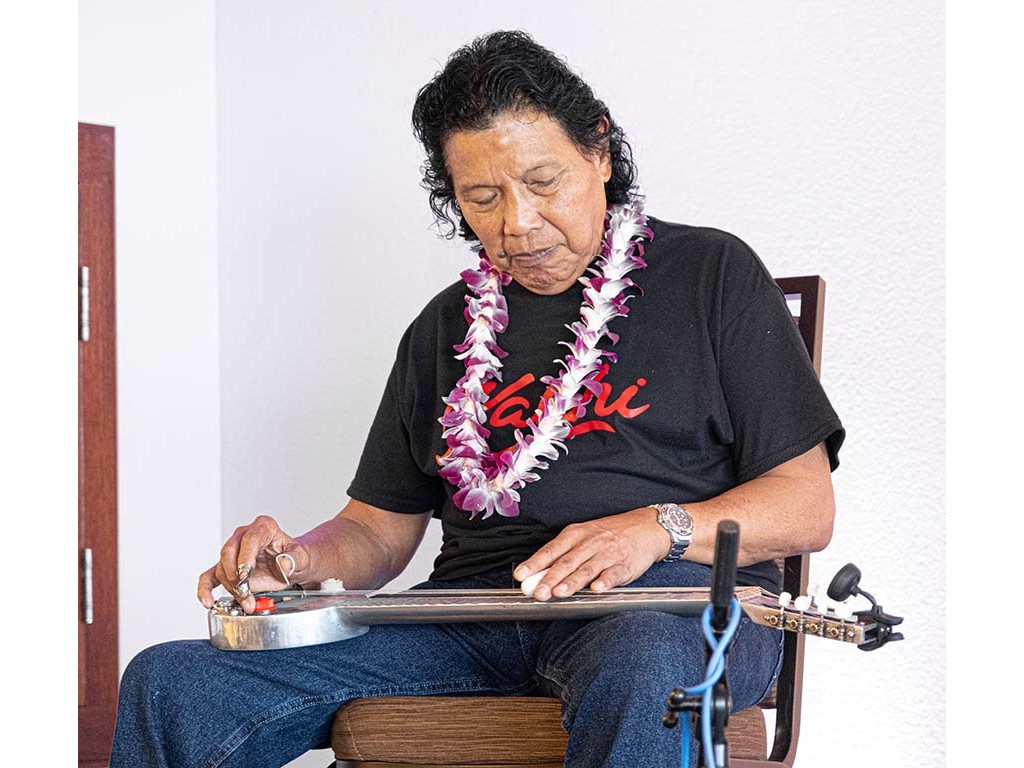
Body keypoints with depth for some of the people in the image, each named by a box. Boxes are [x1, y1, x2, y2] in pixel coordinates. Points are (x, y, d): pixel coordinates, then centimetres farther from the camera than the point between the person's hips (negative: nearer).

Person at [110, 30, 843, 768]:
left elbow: (806, 508, 3)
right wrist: (297, 562, 0)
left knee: (643, 665, -44)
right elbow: (380, 529, 23)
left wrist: (659, 529, -15)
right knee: (172, 683, -14)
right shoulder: (446, 328, 21)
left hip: (674, 599, -3)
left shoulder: (709, 272, 8)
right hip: (469, 618, 4)